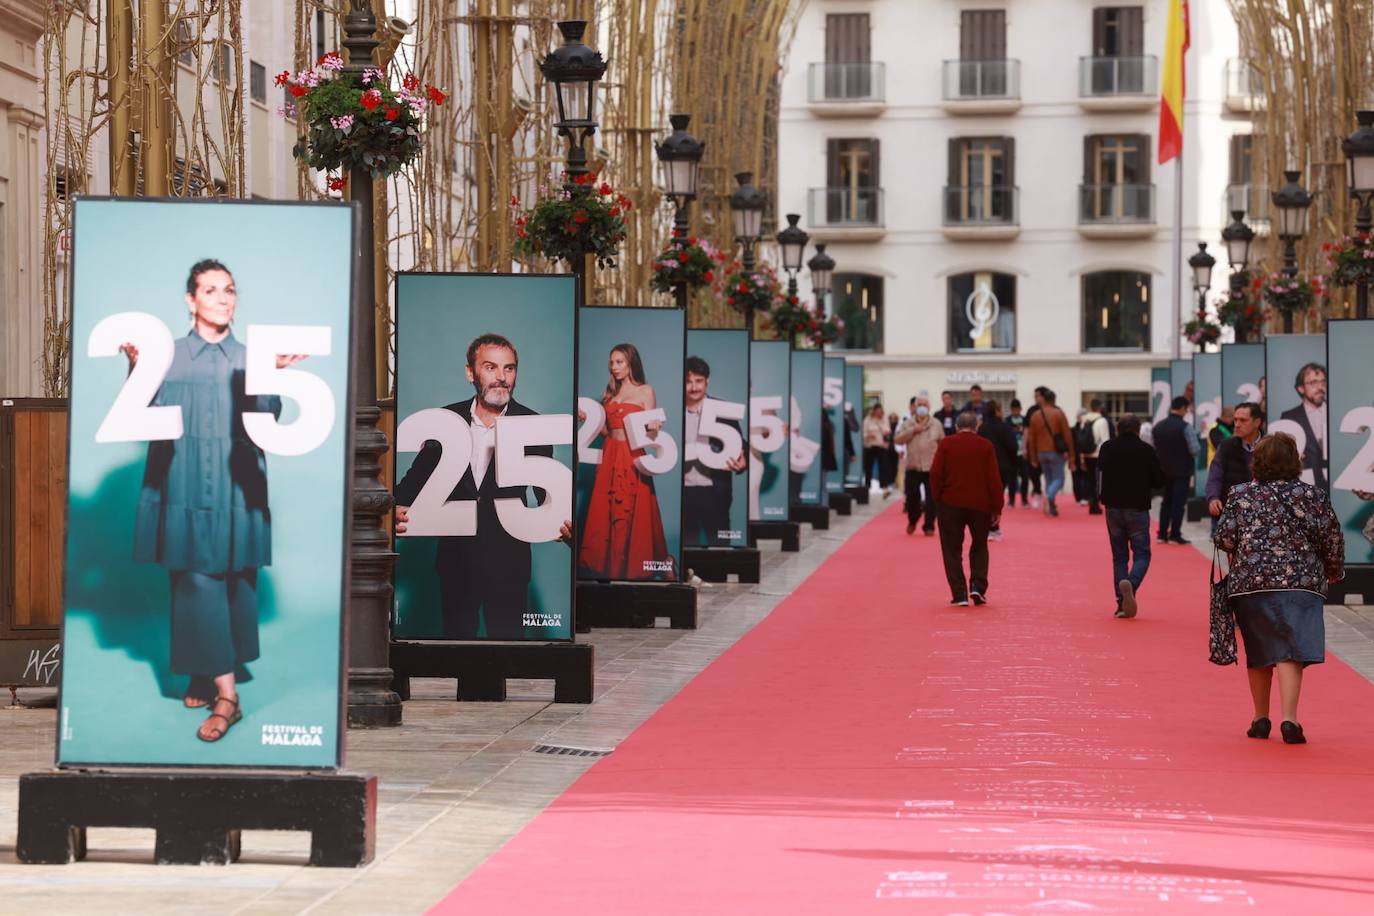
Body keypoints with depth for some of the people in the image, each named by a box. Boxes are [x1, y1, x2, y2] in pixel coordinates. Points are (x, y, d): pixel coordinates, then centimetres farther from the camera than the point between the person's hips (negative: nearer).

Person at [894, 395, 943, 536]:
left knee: (931, 499, -3)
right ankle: (912, 521, 27)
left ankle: (929, 527, 3)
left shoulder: (936, 424, 5)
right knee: (912, 497, 2)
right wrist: (912, 430, -14)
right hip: (913, 467, 0)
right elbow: (898, 439, -6)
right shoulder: (908, 424, 4)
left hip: (932, 468, 0)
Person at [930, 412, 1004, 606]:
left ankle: (959, 594, -1)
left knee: (952, 549, 7)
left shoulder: (946, 444, -1)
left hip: (950, 504, -1)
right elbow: (994, 479, -3)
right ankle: (978, 587, 4)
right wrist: (997, 508, 2)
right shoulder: (986, 446, -1)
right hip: (980, 505, 1)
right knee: (979, 546, 19)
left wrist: (938, 498, 4)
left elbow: (935, 473, -7)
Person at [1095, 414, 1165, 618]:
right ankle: (1131, 584, -26)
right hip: (1138, 508, -3)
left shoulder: (1107, 448, -1)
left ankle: (1122, 603, 6)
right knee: (1141, 554, 4)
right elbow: (1159, 481, -2)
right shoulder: (1146, 450, -8)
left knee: (1119, 556, 11)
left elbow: (1100, 473, 13)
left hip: (1113, 507, 3)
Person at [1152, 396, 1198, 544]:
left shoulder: (1158, 426, 2)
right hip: (1182, 470, -6)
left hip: (1164, 470, 6)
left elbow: (1154, 448, 9)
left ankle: (1162, 534, 15)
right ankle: (1174, 535, -2)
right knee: (1178, 502, 0)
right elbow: (1194, 450, -17)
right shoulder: (1185, 427, -16)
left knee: (1166, 502, 15)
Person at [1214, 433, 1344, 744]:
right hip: (1299, 584, -2)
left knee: (1258, 654, 16)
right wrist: (1334, 572, 20)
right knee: (1290, 652, -8)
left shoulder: (1241, 495, 4)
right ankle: (1289, 719, -22)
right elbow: (1332, 542, 3)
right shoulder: (1313, 496, 2)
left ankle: (1260, 719, 23)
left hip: (1248, 583, 2)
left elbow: (1224, 539, 0)